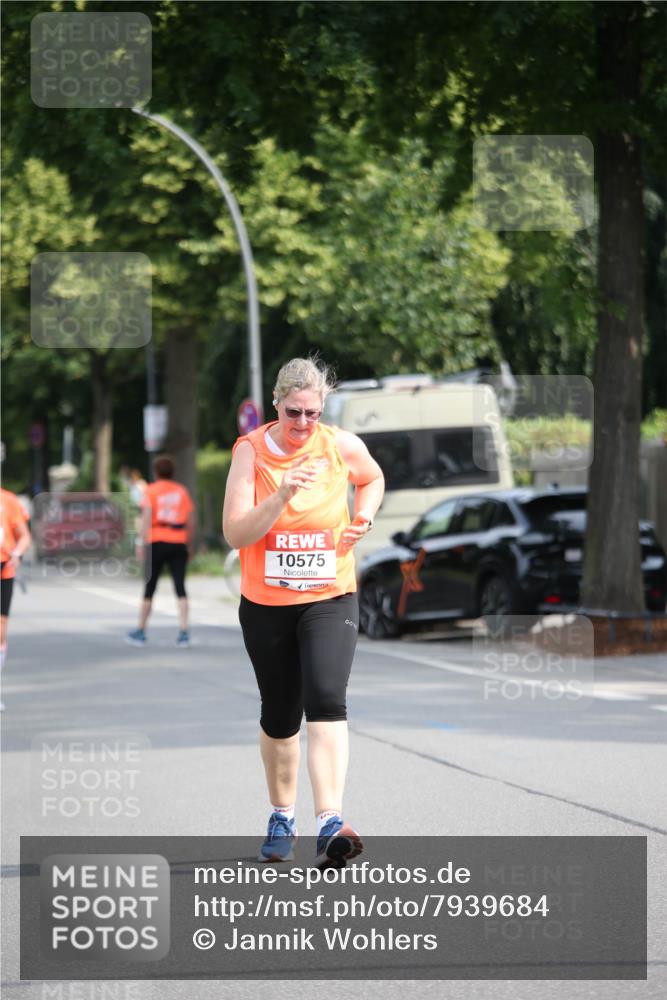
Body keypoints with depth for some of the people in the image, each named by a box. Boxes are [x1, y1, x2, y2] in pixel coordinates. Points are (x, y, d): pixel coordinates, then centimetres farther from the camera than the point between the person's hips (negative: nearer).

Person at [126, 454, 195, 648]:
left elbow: (146, 518, -11)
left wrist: (141, 543, -12)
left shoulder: (151, 491, 1)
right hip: (179, 543, 2)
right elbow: (190, 521, 8)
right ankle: (184, 633, -11)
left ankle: (140, 632, 17)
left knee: (149, 588, 8)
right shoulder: (182, 491, 10)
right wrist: (190, 546, 16)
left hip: (157, 542, -2)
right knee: (180, 588, -1)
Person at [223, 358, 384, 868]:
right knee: (279, 716, 11)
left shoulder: (343, 446, -4)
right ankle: (282, 817, 33)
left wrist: (363, 518, 2)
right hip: (266, 603, 1)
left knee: (326, 701, -21)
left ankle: (330, 822, -30)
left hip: (330, 600, -1)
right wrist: (282, 495, -29)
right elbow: (235, 533, -16)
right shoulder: (250, 450, -9)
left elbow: (372, 479, 20)